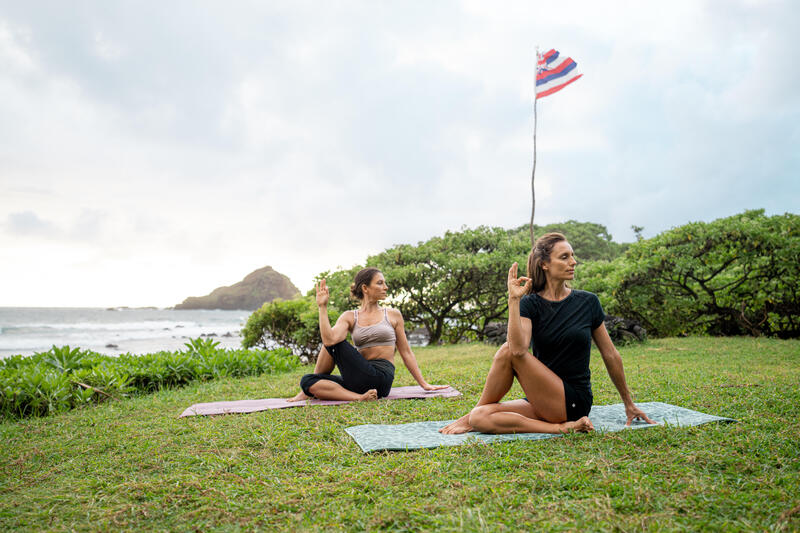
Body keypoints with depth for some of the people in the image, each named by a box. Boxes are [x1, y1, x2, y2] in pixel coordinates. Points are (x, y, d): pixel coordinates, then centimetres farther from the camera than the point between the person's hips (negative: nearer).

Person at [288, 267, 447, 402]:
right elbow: (329, 339, -11)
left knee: (335, 344, -13)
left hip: (381, 378, -2)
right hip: (360, 381, 2)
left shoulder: (393, 315, 9)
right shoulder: (349, 317, 9)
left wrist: (424, 384, 12)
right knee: (307, 380, -15)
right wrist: (323, 307, -11)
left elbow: (406, 353, 13)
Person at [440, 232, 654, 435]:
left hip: (574, 402, -2)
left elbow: (611, 355, 10)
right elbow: (519, 348, -20)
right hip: (541, 402, 2)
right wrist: (514, 299, -22)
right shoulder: (530, 304, -1)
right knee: (480, 418, -23)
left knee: (507, 352, -22)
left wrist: (629, 404, 16)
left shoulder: (588, 302, 1)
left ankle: (471, 415, -7)